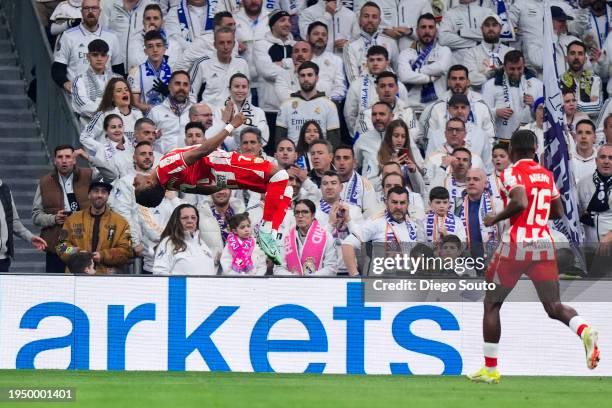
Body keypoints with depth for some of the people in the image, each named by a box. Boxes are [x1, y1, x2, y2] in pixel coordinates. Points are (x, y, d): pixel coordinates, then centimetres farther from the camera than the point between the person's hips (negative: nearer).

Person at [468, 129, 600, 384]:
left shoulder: (512, 173, -6)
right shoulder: (547, 175, 13)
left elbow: (520, 203, -22)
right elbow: (558, 212, 18)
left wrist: (495, 219, -8)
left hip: (516, 245, -5)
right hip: (545, 246, 5)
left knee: (491, 304, 12)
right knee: (554, 307, 4)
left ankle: (490, 369, 14)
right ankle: (584, 330, -30)